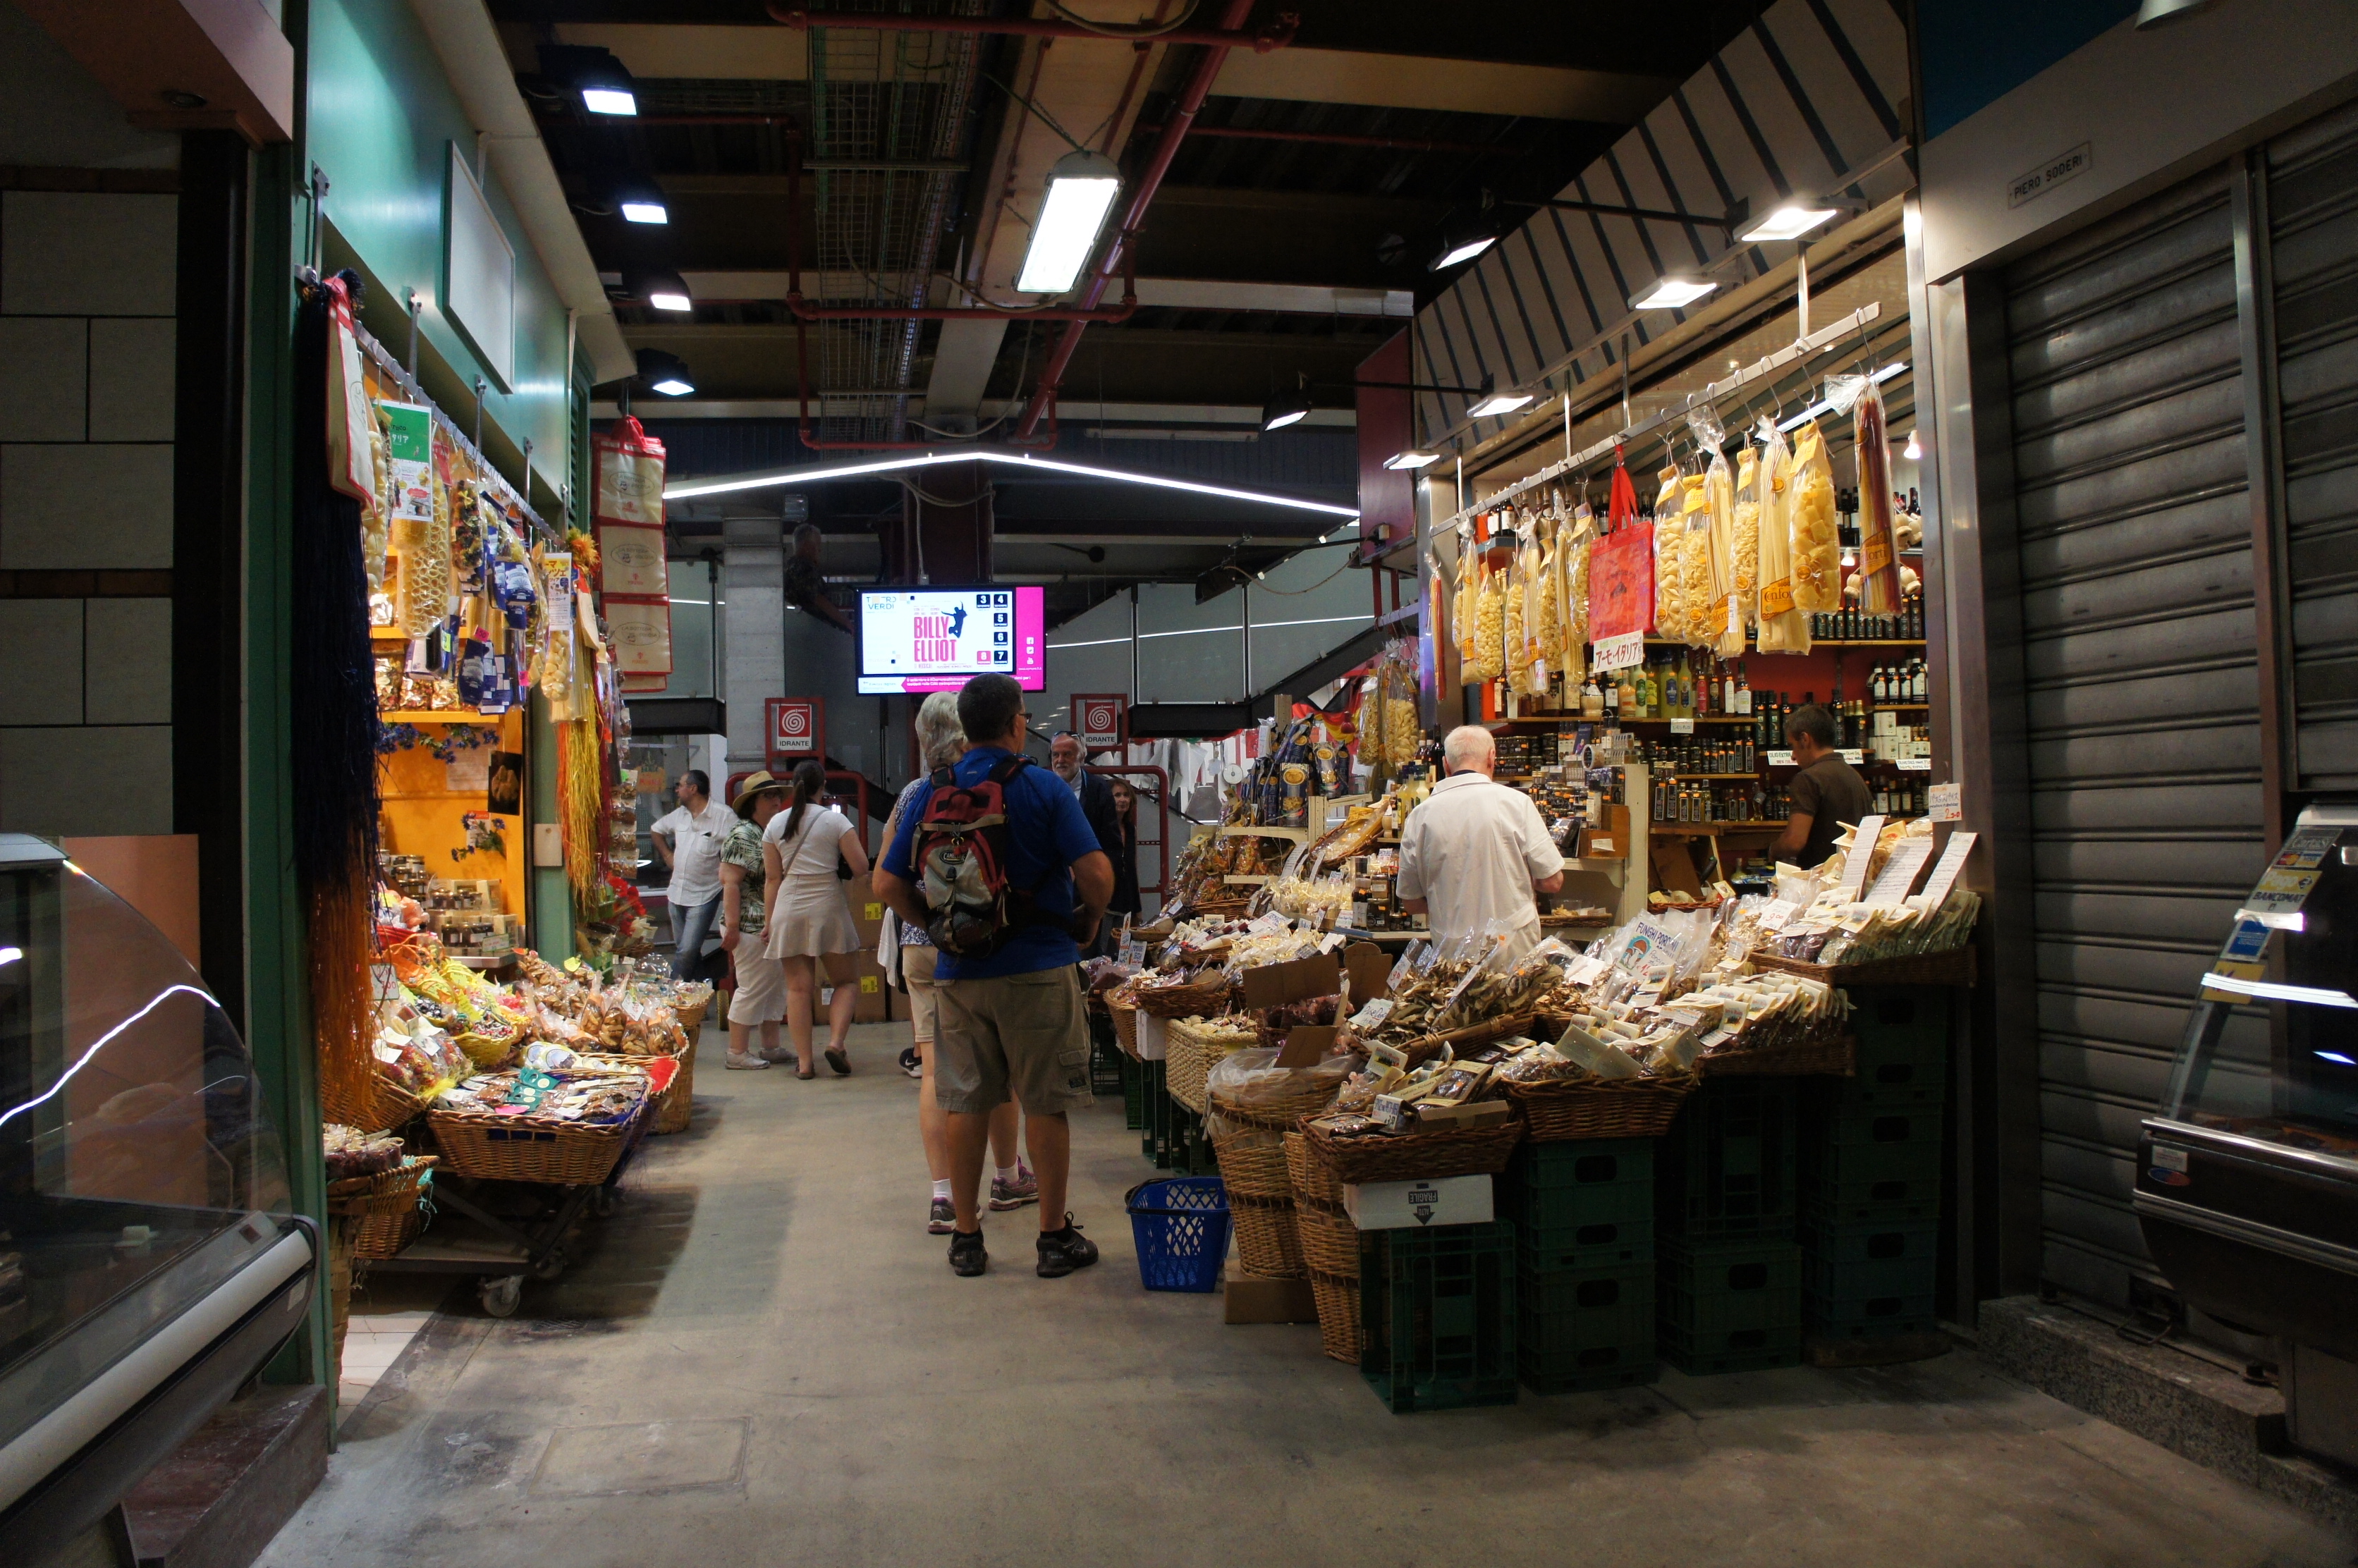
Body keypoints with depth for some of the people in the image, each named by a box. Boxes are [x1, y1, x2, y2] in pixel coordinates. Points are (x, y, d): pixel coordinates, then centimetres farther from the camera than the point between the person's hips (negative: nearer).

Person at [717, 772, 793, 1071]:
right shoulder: (742, 836, -12)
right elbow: (730, 882, -17)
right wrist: (731, 927, -21)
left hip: (776, 927, 9)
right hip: (752, 926, -9)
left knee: (776, 986, 12)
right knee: (752, 988, -4)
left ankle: (770, 1047, 20)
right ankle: (737, 1053, 5)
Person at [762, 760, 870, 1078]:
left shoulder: (776, 823, 7)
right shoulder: (835, 820, -3)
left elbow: (773, 878, 8)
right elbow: (861, 867, -6)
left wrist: (770, 921, 14)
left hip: (789, 909, 3)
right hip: (827, 906, -2)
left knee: (798, 987, 5)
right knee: (844, 982, 10)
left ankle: (804, 1061, 4)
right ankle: (836, 1042, -9)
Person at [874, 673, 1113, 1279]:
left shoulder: (930, 794, 2)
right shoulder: (1044, 789, -8)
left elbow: (889, 884, 1)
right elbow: (1096, 874, -15)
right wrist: (1087, 922, 3)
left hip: (960, 972, 3)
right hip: (1038, 967, -3)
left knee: (966, 1103, 11)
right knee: (1045, 1104, 6)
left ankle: (966, 1238, 19)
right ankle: (1055, 1236, 14)